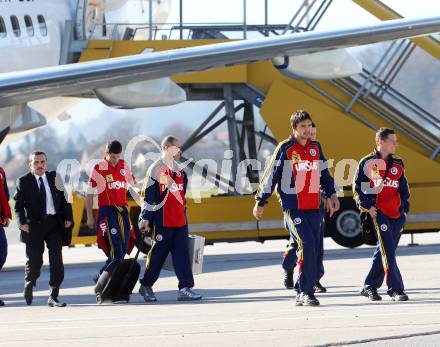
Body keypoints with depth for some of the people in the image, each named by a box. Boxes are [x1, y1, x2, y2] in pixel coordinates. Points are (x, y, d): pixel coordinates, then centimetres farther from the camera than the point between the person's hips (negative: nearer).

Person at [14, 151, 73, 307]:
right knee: (34, 261, 5)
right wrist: (22, 222, -15)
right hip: (34, 225, -2)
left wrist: (68, 218, 1)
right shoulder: (23, 181, 1)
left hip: (54, 224, 2)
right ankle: (29, 285, 35)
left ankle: (53, 296, -2)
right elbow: (18, 204, -2)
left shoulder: (54, 178, 9)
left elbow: (64, 199, 11)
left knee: (57, 261, -5)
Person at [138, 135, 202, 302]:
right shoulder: (156, 169, -9)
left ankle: (185, 288, -4)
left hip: (180, 220, 7)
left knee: (182, 253, -1)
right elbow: (149, 195, -12)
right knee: (158, 253, 1)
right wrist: (145, 219, -14)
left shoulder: (178, 169, 15)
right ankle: (146, 286, 16)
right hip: (163, 221, -7)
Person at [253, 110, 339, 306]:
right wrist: (260, 203, 2)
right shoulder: (285, 149, -5)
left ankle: (305, 292, 11)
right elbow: (270, 176, -1)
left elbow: (324, 173, 23)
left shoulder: (315, 148, 12)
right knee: (306, 245, -17)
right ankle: (304, 293, -13)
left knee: (313, 250, 4)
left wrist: (331, 194, 16)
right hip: (293, 207, -6)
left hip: (313, 207, 6)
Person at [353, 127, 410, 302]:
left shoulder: (398, 163, 13)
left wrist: (404, 207, 10)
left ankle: (370, 287, 22)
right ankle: (395, 289, -15)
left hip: (397, 214, 6)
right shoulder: (368, 163, -2)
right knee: (388, 250, -14)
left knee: (383, 251, 10)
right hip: (378, 212, -6)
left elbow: (403, 187, 21)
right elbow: (357, 187, 0)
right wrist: (367, 207, -9)